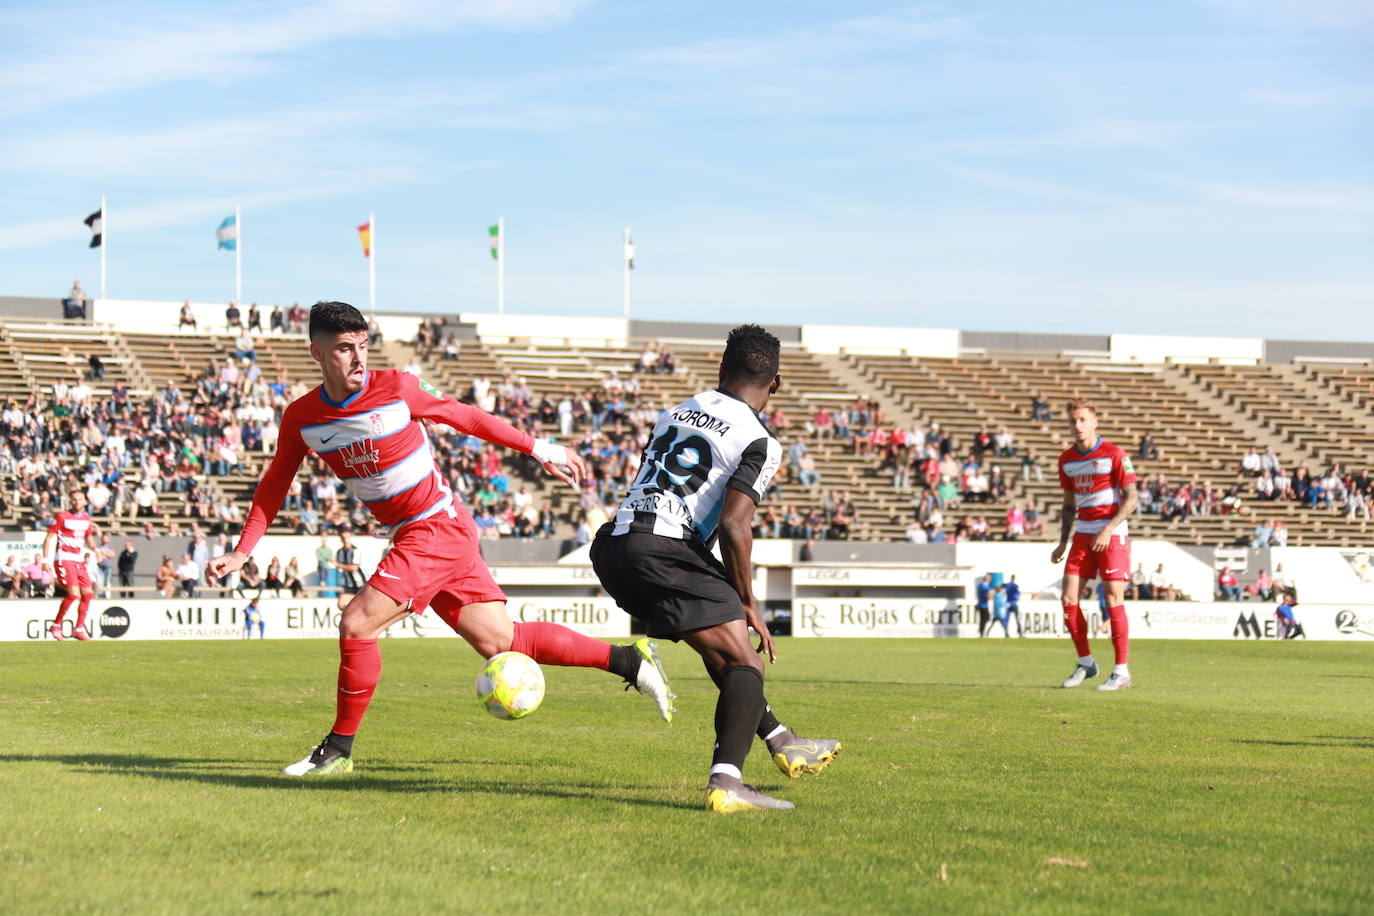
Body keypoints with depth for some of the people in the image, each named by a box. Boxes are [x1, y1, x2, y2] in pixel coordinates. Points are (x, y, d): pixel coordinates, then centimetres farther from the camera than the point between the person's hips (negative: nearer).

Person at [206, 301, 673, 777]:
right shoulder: (300, 418, 0)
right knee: (499, 642, 6)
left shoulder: (395, 389, -13)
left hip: (440, 527, -6)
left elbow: (466, 417, -1)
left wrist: (539, 449, 6)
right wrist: (241, 552, 6)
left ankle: (338, 749, 0)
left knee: (357, 624, -17)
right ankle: (629, 659, 17)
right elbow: (275, 484, 12)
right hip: (411, 537, 6)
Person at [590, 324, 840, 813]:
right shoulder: (759, 443, -1)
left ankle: (781, 742, 38)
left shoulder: (672, 414, 22)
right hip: (665, 549, -8)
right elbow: (734, 526, -12)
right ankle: (725, 783, -27)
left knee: (721, 644, 27)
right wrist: (747, 602, 0)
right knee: (744, 663, -6)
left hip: (611, 544, 8)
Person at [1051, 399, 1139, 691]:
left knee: (1113, 599, -8)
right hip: (1083, 535, 6)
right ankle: (1085, 663, 12)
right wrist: (1063, 543, 11)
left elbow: (1132, 498, -11)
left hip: (1112, 535, -6)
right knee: (1069, 598, -2)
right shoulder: (1066, 459, 9)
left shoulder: (1114, 455, -9)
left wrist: (1108, 530, -20)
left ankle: (1121, 671, -2)